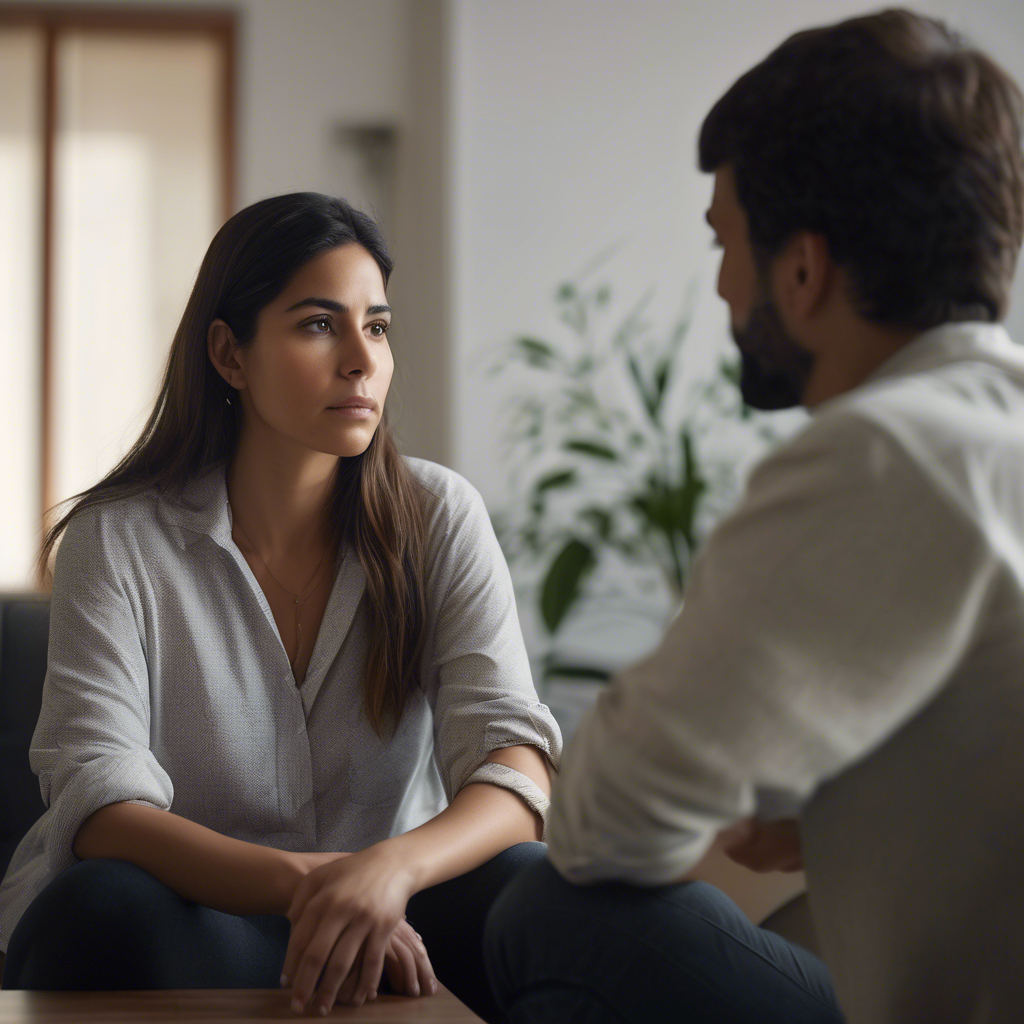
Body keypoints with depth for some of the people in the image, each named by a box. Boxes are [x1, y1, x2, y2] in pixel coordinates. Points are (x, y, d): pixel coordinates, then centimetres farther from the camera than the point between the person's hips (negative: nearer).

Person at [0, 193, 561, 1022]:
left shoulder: (440, 519, -1)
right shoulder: (120, 540, -6)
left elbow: (517, 767, -14)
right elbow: (102, 810, -18)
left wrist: (392, 868, -37)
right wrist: (306, 883, -37)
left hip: (380, 921, 1)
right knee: (107, 908, -34)